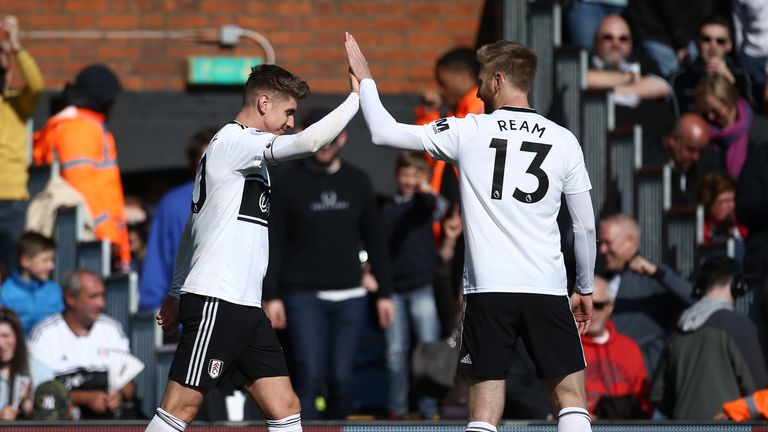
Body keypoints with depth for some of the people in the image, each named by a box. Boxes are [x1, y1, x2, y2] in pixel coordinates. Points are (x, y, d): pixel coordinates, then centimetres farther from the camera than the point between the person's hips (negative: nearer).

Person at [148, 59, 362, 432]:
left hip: (245, 305, 10)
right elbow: (309, 142, -23)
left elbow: (193, 226, 25)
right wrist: (358, 95, -14)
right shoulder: (234, 140, -9)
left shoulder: (242, 151, 22)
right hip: (215, 301, -10)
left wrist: (177, 293, 27)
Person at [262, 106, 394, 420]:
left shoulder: (357, 182, 9)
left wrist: (385, 293, 9)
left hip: (350, 297, 3)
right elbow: (274, 243, -1)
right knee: (309, 376, -10)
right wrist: (271, 296, -8)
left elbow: (375, 240, 13)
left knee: (341, 378, 2)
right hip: (303, 297, -3)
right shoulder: (288, 183, 1)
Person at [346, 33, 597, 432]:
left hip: (487, 290, -1)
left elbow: (384, 132, 5)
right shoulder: (563, 141, 6)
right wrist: (585, 289, 22)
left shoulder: (468, 132, 1)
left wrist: (365, 79, 20)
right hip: (548, 290, 1)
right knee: (571, 396, 6)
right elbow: (586, 226, 9)